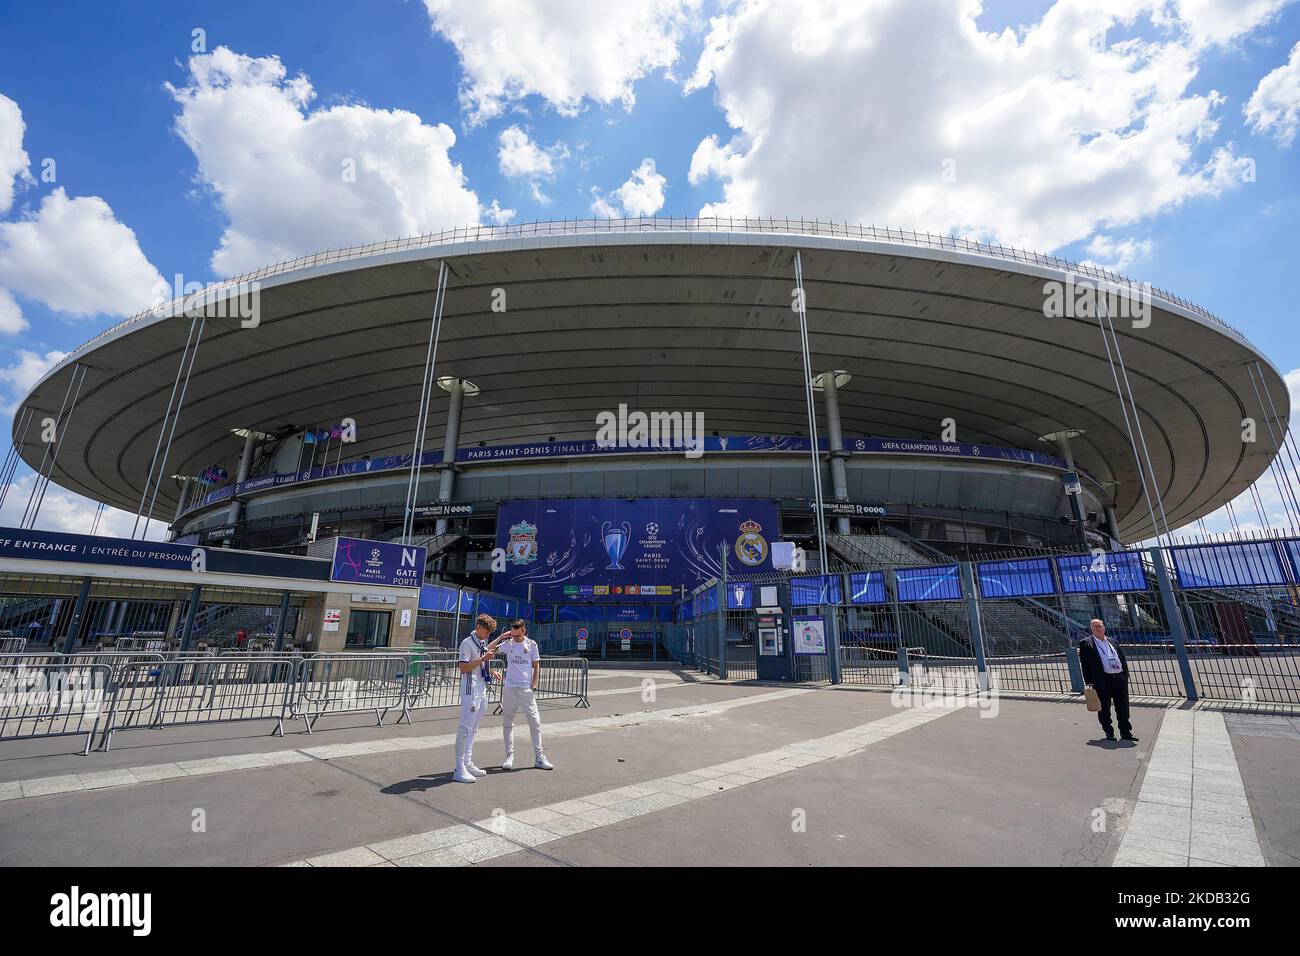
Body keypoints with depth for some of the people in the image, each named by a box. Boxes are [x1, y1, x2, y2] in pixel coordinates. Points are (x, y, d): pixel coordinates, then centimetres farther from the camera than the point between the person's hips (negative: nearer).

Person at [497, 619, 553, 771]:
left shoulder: (531, 644, 3)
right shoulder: (507, 644, 5)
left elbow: (536, 666, 5)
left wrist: (534, 686, -3)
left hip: (526, 689, -1)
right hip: (509, 688, 1)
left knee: (535, 722, -1)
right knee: (507, 723, 6)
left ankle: (539, 757, 8)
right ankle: (510, 756, 16)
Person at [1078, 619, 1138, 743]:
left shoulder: (1112, 642, 15)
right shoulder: (1086, 643, -1)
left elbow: (1123, 659, 17)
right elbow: (1084, 663, -5)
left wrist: (1125, 674, 5)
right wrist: (1089, 681, -10)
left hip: (1120, 678, 4)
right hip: (1103, 680, -4)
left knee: (1123, 708, 10)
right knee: (1104, 709, 4)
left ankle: (1126, 731, 22)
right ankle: (1109, 732, 17)